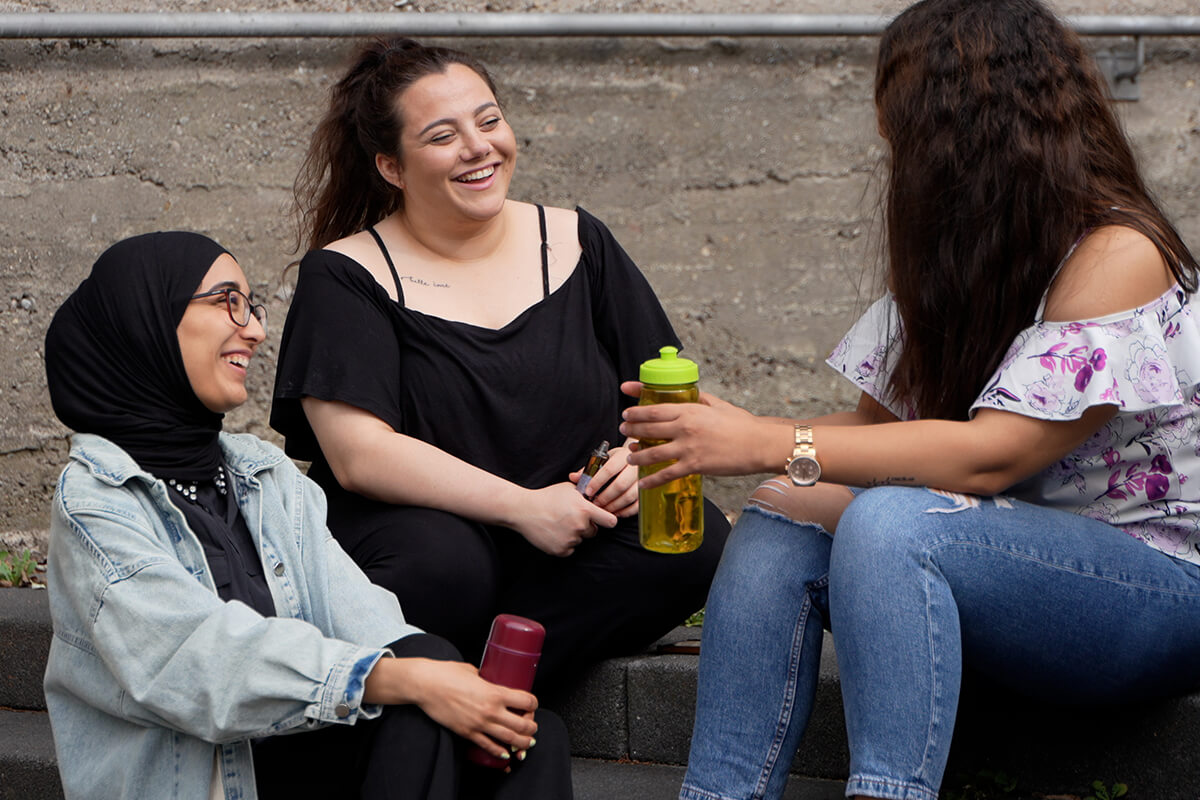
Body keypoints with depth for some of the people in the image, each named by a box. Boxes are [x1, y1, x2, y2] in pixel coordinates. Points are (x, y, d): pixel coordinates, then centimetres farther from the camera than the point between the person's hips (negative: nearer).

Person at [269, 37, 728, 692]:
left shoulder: (576, 242, 10)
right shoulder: (345, 278, -3)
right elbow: (357, 453, -15)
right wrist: (523, 507, -20)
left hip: (575, 546, 5)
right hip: (408, 526, -4)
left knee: (696, 541, -24)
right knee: (443, 565, -38)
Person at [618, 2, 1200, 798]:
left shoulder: (1120, 255, -15)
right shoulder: (956, 258, 10)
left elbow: (991, 454, -23)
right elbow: (881, 424, 9)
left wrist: (770, 446, -23)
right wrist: (734, 429, -6)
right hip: (1017, 565, 7)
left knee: (889, 523, -32)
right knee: (779, 526, -17)